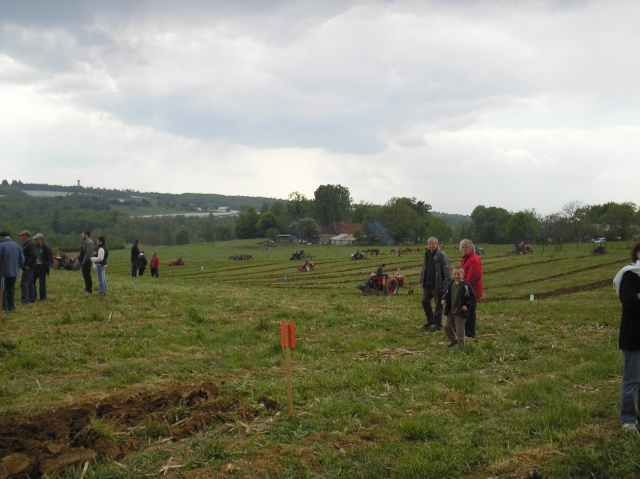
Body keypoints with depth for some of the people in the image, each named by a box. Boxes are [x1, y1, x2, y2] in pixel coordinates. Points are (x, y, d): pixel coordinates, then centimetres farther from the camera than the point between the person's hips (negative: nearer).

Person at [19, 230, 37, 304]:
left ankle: (25, 299, -12)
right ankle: (32, 298, 21)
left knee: (24, 283, -11)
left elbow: (34, 256, -26)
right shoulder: (26, 244, 17)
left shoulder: (31, 245, -16)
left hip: (28, 268, -11)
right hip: (27, 268, 11)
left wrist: (28, 266, -22)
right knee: (30, 283, 15)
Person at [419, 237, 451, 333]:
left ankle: (437, 325, 13)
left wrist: (446, 286, -20)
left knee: (438, 305, 2)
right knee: (425, 302, 13)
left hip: (437, 285, -7)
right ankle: (430, 320, 31)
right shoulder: (427, 255, 9)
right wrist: (421, 280, 13)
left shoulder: (442, 256, -14)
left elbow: (447, 273, -16)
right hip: (427, 284, 8)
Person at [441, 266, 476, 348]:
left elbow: (472, 298, -10)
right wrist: (444, 299, -1)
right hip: (451, 311, 7)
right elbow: (447, 294, 19)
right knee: (447, 326, 12)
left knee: (459, 330, 0)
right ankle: (453, 340, 34)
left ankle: (460, 345, 16)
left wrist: (467, 306, -20)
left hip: (461, 313, -7)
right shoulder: (451, 284, 4)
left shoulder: (466, 286, -15)